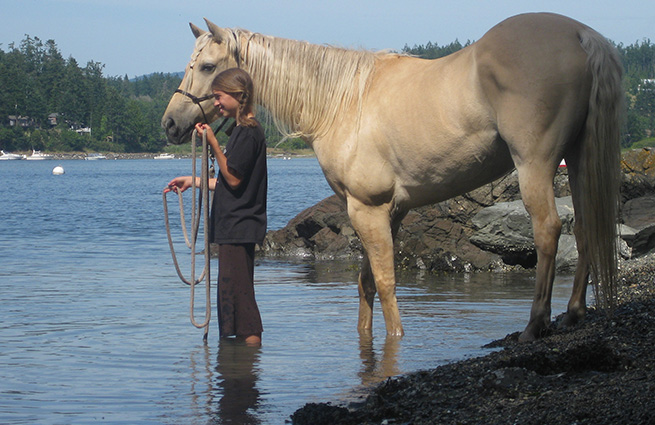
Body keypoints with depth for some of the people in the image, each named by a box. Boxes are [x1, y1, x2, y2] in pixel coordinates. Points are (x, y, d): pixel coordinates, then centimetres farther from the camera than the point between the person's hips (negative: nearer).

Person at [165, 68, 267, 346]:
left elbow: (233, 179, -18)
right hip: (234, 227, 11)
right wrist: (193, 181, 23)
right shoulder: (245, 130, 17)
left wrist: (213, 144, -18)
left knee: (238, 294, -10)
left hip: (238, 227, -11)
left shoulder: (247, 132, -14)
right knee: (233, 295, 13)